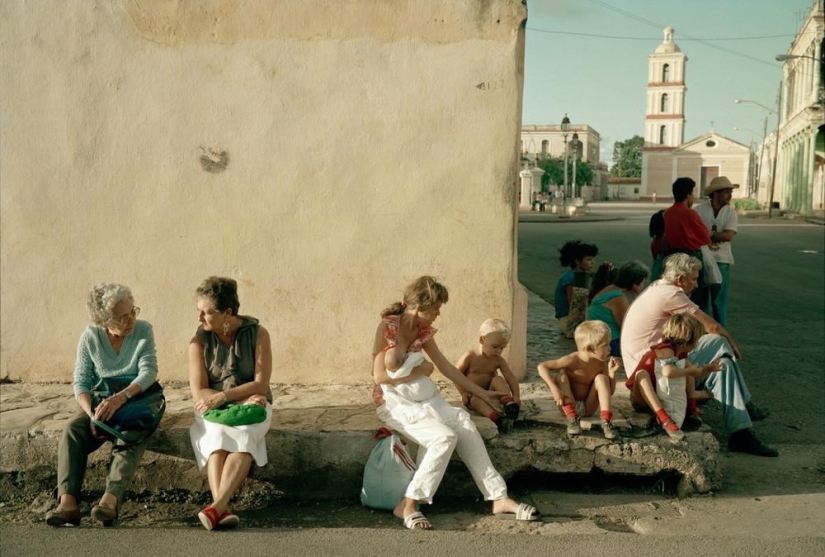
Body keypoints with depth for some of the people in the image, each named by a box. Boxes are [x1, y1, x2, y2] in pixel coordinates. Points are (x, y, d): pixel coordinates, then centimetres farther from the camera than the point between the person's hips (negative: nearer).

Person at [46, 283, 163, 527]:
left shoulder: (143, 330, -4)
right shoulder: (90, 337, -1)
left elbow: (148, 371, -13)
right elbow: (81, 382, -3)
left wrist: (121, 398, -31)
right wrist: (91, 414, -22)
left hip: (139, 396, -2)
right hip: (101, 398, 2)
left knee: (130, 434, -34)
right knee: (72, 430, -26)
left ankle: (111, 498, -48)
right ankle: (67, 502, -38)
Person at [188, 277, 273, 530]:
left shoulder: (257, 334, -4)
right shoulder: (199, 341, -2)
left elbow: (261, 385, -9)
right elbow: (199, 393, -8)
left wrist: (223, 396, -20)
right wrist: (244, 398, -18)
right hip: (213, 409, 1)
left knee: (243, 437, -35)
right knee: (217, 440, -33)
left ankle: (217, 506, -47)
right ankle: (223, 509, -47)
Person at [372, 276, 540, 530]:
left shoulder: (424, 331, 5)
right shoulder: (388, 326, -15)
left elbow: (447, 368, 14)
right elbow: (380, 376, -19)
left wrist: (482, 393, 16)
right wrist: (420, 370, -12)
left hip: (420, 396, 6)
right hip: (392, 401, -6)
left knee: (465, 425, -17)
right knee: (444, 436, -27)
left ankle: (499, 499, -12)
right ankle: (408, 505, -16)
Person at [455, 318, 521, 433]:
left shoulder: (499, 360, -4)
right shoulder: (470, 356, -12)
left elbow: (511, 378, -9)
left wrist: (516, 396, -24)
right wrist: (463, 393, -17)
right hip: (472, 394, -3)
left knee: (498, 379, -23)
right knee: (476, 399, -37)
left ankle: (509, 404, -39)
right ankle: (496, 418, -57)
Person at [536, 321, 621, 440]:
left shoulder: (601, 364, -9)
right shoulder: (573, 360, -23)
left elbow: (610, 392, -2)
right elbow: (542, 367, -28)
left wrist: (612, 372, -18)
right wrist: (554, 389, -39)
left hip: (588, 407, 3)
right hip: (568, 405, -3)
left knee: (601, 378, -18)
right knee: (562, 376, -26)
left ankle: (606, 421, -25)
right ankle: (572, 419, -28)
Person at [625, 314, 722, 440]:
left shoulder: (680, 353, 5)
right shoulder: (666, 350, -24)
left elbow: (692, 373, 17)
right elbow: (668, 372, -45)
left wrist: (708, 369, 3)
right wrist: (690, 370, -31)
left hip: (661, 398, 9)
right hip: (642, 399, -9)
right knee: (641, 373, -39)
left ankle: (691, 410, -6)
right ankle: (664, 418, -51)